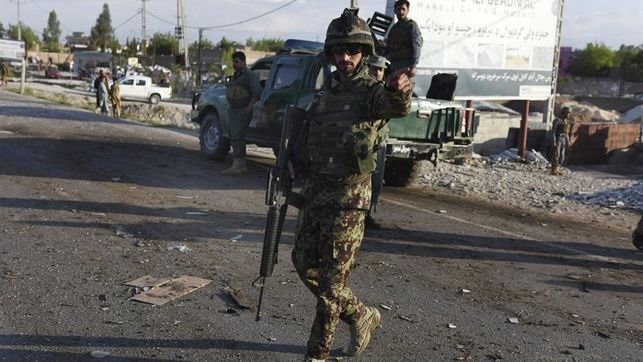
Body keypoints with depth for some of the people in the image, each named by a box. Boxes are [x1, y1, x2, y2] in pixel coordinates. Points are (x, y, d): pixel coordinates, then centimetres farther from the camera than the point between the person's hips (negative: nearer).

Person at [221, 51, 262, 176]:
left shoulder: (249, 75, -8)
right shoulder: (236, 75, 20)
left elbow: (257, 92, -16)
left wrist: (250, 106, -26)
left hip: (242, 111, -10)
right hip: (232, 110, 10)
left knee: (236, 138, -14)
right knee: (236, 138, 11)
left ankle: (236, 166, -15)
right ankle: (242, 165, 18)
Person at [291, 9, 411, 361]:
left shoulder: (370, 90, -11)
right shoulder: (324, 92, 11)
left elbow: (395, 106, -35)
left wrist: (399, 90, -58)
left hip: (349, 196, -7)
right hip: (314, 190, 8)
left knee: (332, 277, 0)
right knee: (305, 264, 14)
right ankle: (361, 315, 31)